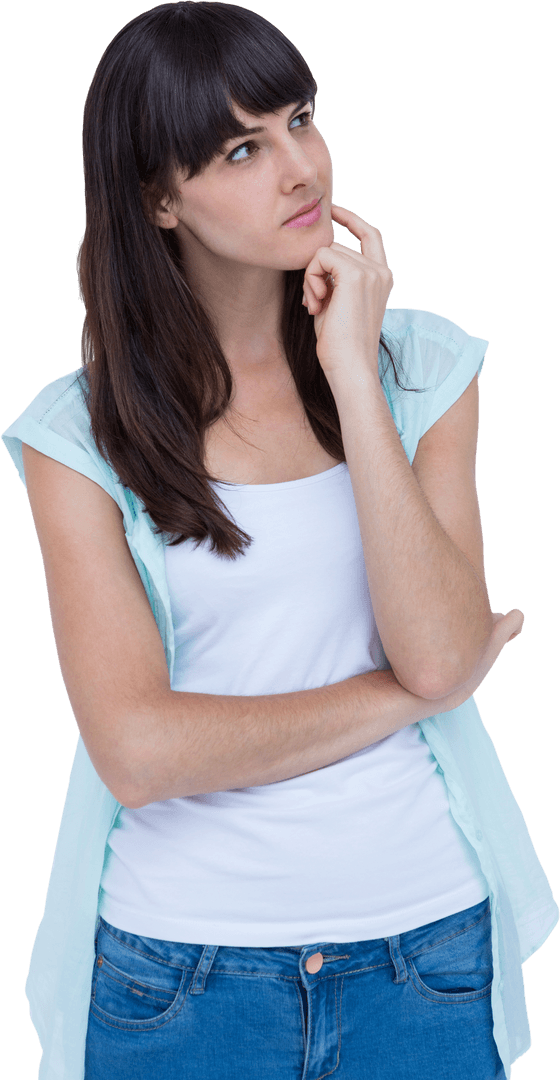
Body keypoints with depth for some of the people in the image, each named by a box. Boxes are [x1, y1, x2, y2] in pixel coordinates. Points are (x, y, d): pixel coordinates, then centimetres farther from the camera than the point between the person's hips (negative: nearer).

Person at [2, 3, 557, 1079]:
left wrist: (353, 375, -15)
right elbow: (139, 750, -16)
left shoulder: (423, 364, -1)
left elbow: (441, 655, -14)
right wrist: (401, 693, -10)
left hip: (423, 940, 2)